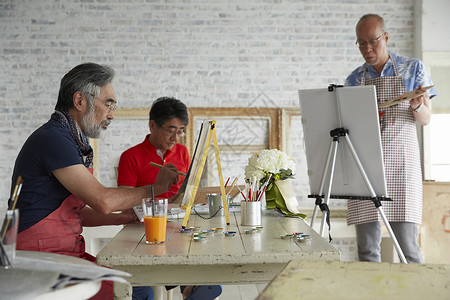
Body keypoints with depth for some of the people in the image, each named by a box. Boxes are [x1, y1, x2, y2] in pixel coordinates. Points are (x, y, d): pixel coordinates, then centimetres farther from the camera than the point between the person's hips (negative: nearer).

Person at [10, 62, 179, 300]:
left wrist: (122, 218, 7)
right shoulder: (52, 139, -16)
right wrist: (154, 188, -7)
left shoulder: (73, 142, 17)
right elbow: (102, 200, -21)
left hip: (68, 253, 10)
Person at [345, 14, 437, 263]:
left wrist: (417, 106, -13)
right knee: (366, 245, 1)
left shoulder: (412, 68, 9)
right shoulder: (354, 79, 14)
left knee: (406, 241, -6)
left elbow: (425, 120, 9)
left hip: (401, 161, -2)